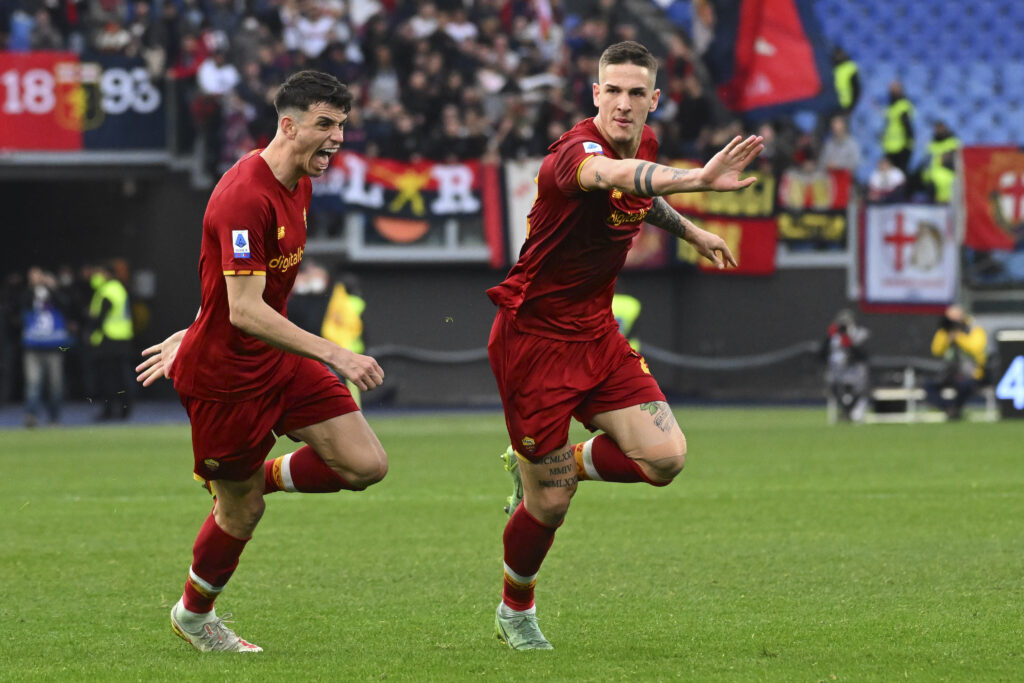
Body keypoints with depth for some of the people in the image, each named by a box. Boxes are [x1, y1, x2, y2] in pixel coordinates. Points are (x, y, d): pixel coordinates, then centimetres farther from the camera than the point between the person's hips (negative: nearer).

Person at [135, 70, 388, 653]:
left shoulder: (299, 185, 5)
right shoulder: (246, 197, -26)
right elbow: (245, 311, -30)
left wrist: (192, 337, 22)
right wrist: (334, 356, -33)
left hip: (278, 361, 8)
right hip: (225, 375, -8)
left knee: (367, 465, -5)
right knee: (243, 513, 5)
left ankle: (257, 474, 18)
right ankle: (194, 614, 32)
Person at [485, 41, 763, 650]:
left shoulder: (644, 144, 2)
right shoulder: (577, 150, -25)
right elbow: (612, 175, -51)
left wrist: (689, 230, 30)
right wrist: (699, 180, -67)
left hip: (596, 336, 7)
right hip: (534, 339, -7)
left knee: (664, 458, -9)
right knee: (551, 504, -1)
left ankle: (546, 464, 17)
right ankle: (516, 611, 28)